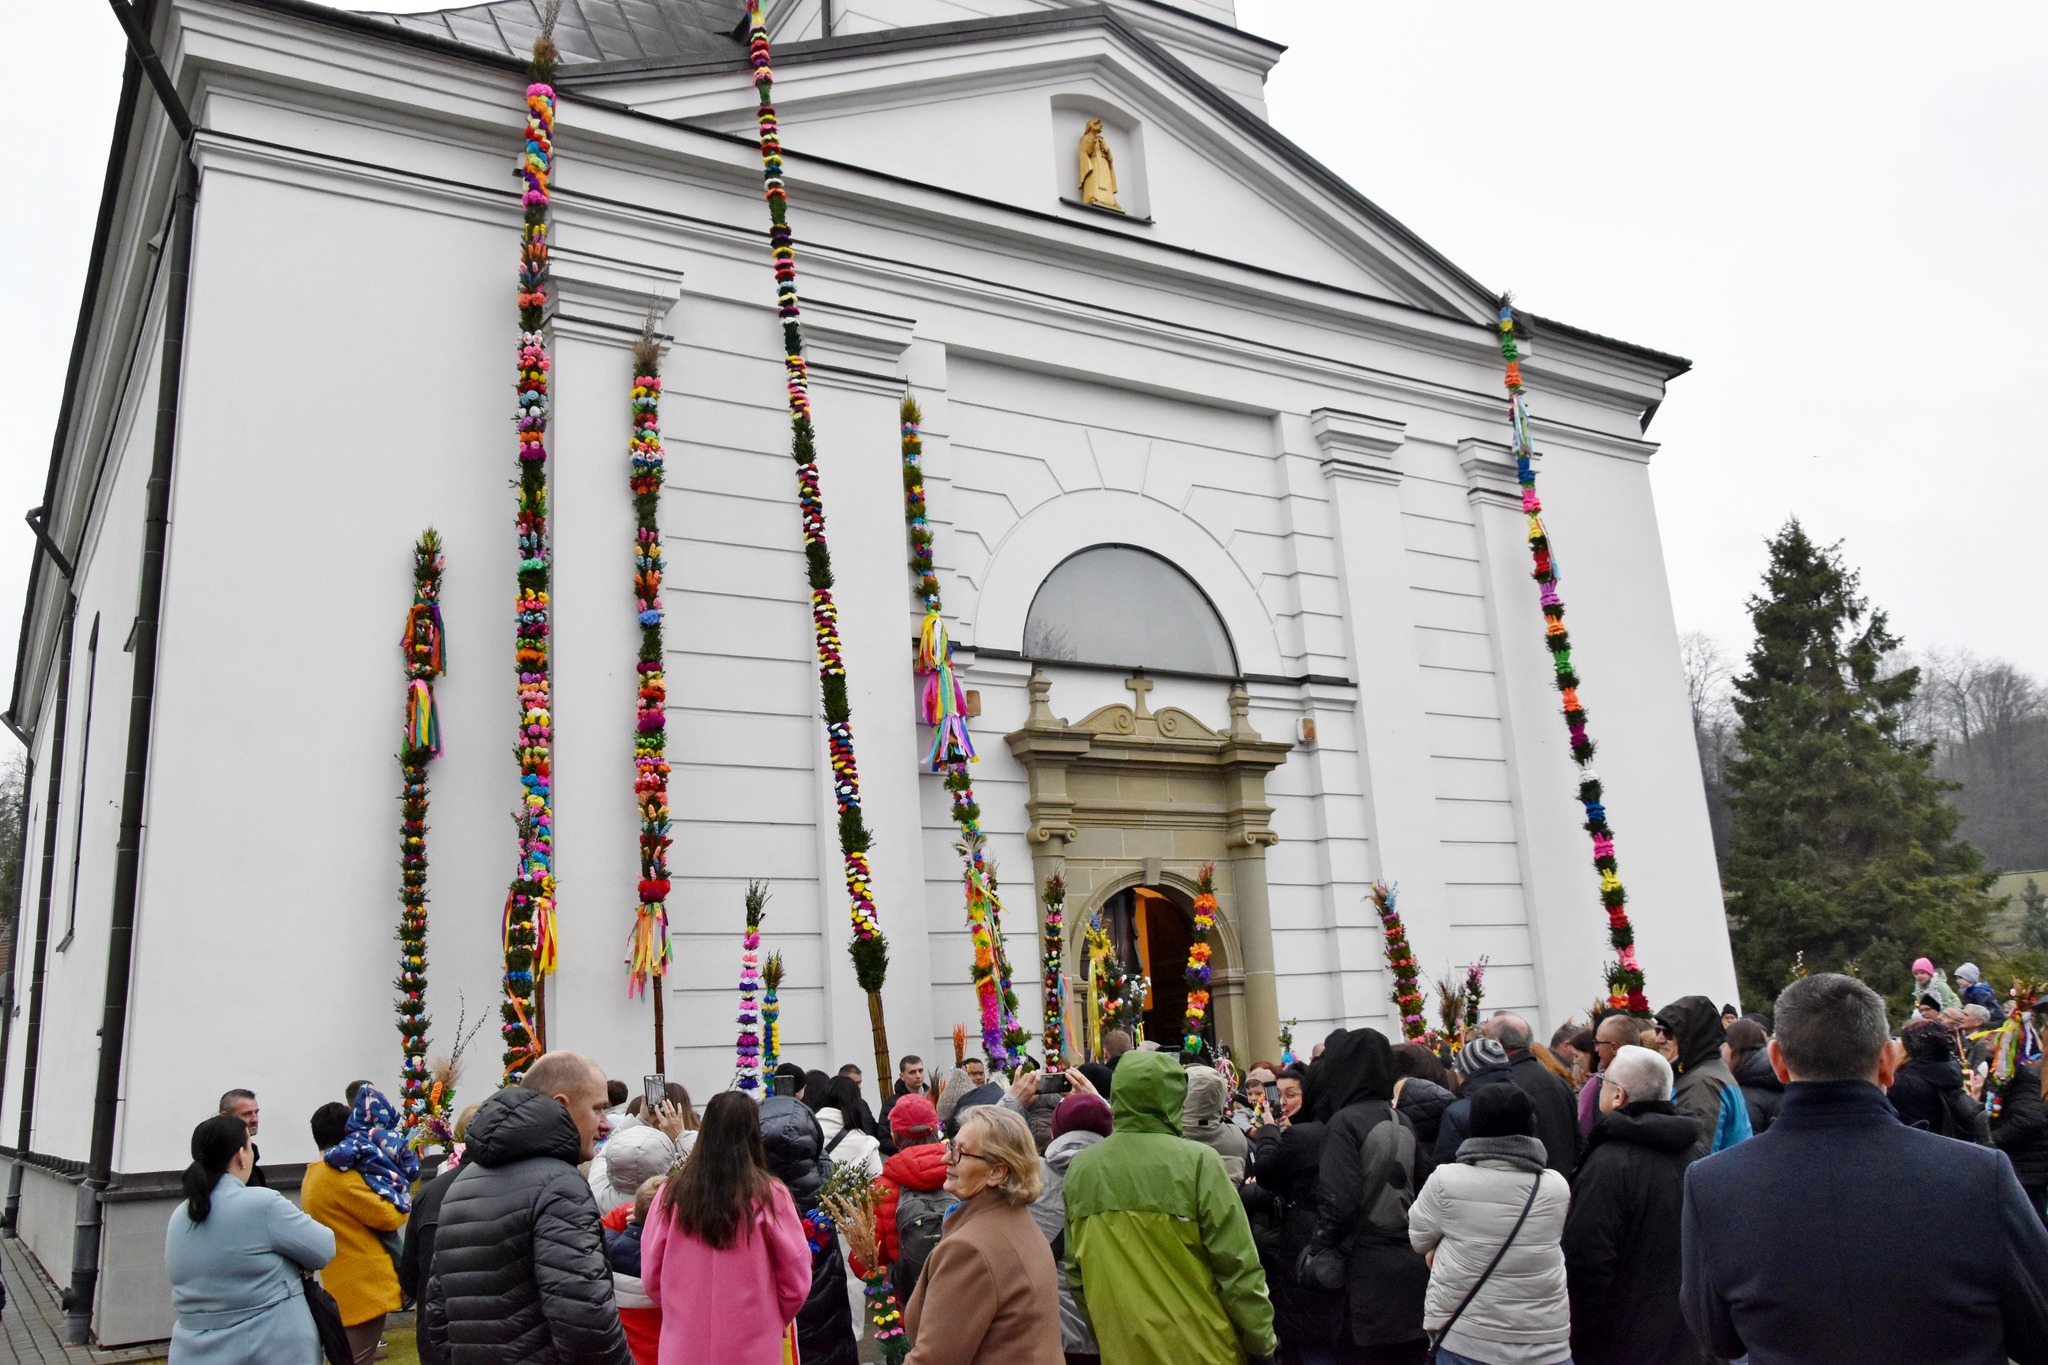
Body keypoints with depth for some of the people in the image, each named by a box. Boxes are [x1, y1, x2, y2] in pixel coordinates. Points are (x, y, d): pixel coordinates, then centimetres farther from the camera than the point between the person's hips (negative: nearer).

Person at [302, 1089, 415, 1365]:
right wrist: (402, 1197, 3)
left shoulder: (313, 1177, 15)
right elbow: (389, 1217, -15)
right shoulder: (341, 1176, -16)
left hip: (341, 1289, 9)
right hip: (364, 1288, -9)